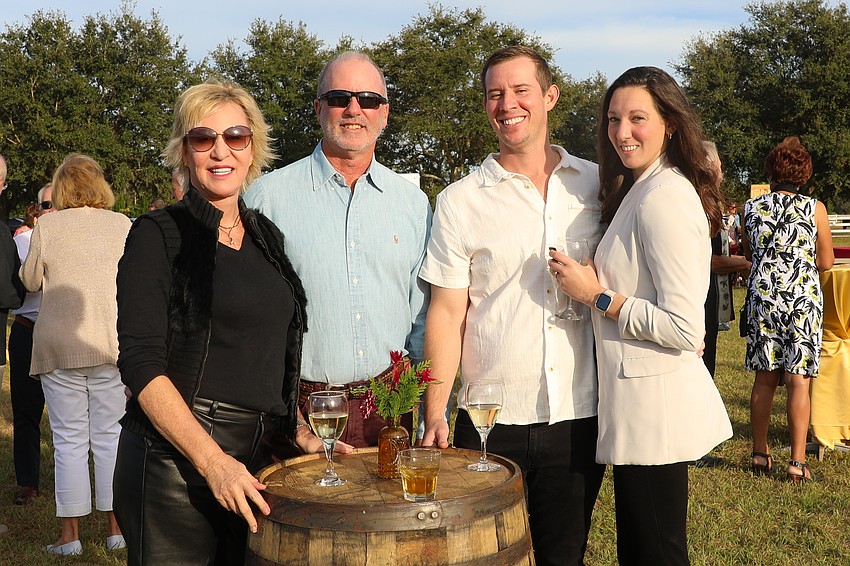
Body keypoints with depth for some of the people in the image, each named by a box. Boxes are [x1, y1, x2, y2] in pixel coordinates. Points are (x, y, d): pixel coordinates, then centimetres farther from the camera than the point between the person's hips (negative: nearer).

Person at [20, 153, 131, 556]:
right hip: (112, 345, 1)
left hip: (60, 347, -1)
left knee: (69, 441, 5)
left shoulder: (47, 226, -2)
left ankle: (70, 535, 9)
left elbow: (31, 281, 8)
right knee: (110, 437, 9)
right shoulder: (123, 225, 2)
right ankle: (116, 527, 16)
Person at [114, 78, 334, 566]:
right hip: (176, 458, -5)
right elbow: (142, 365, -14)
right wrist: (213, 461, -21)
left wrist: (300, 433, 6)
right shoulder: (158, 235, -7)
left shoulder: (266, 236, 11)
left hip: (257, 459, 6)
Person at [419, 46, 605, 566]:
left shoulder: (597, 185, 4)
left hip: (578, 419, 2)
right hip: (489, 423, -1)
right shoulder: (459, 201, -2)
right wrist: (435, 416, -9)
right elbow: (447, 313, -3)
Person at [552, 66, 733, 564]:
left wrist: (597, 296, -15)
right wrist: (597, 284, 11)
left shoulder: (663, 197, -18)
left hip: (654, 405, -10)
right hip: (638, 404, 10)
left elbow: (685, 329, -22)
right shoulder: (640, 191, 14)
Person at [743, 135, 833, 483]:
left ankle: (760, 454, 19)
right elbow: (826, 262, 2)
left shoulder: (751, 208, 1)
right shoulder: (815, 209, -5)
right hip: (803, 300, -2)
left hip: (762, 297, 3)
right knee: (799, 380, 0)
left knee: (764, 378, 11)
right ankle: (797, 462, 2)